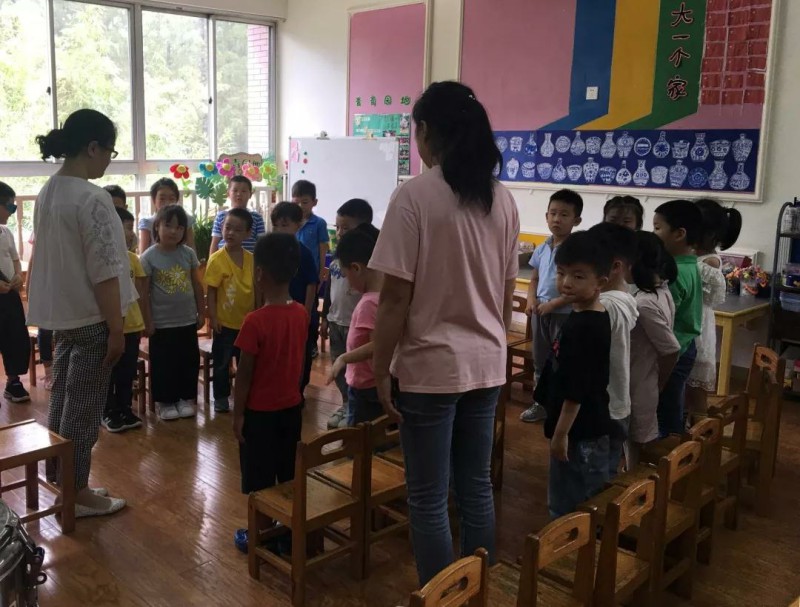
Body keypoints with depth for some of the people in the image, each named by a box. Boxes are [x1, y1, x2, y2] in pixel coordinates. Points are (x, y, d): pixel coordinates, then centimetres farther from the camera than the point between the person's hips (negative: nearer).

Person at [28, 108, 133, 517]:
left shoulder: (48, 192, 7)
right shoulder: (92, 199, -21)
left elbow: (56, 257, 14)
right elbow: (104, 273, -22)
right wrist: (116, 329, -16)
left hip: (61, 314, 9)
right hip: (90, 317, -9)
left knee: (63, 396, 19)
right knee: (84, 405, 3)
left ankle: (58, 476, 33)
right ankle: (77, 492, 15)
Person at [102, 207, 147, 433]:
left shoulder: (133, 258, 4)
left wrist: (143, 320, 11)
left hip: (131, 325, 5)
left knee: (127, 373, 13)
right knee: (108, 373, 8)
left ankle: (125, 409, 26)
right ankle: (109, 413, 20)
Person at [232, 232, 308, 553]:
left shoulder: (255, 321, -22)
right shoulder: (302, 314, -4)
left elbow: (244, 373, -16)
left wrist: (238, 413, -6)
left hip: (260, 412, -5)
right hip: (291, 407, 5)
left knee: (259, 477, 9)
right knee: (289, 474, 17)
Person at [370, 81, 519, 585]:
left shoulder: (415, 195, -13)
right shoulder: (503, 199, 4)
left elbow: (396, 297, -14)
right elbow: (508, 293, 10)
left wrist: (381, 370, -5)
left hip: (430, 368, -6)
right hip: (487, 364, 6)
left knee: (428, 500, 7)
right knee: (477, 487, 18)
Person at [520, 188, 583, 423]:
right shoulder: (541, 249, 6)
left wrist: (553, 304, -19)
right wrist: (531, 300, -3)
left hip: (565, 314, -6)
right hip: (540, 313, 6)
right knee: (540, 361, 17)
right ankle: (540, 403, 31)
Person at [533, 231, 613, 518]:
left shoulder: (582, 327, -25)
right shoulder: (595, 318, 6)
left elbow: (576, 390, -24)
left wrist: (561, 433, -17)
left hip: (579, 431, -10)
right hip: (592, 427, 10)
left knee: (568, 505, 4)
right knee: (590, 502, 21)